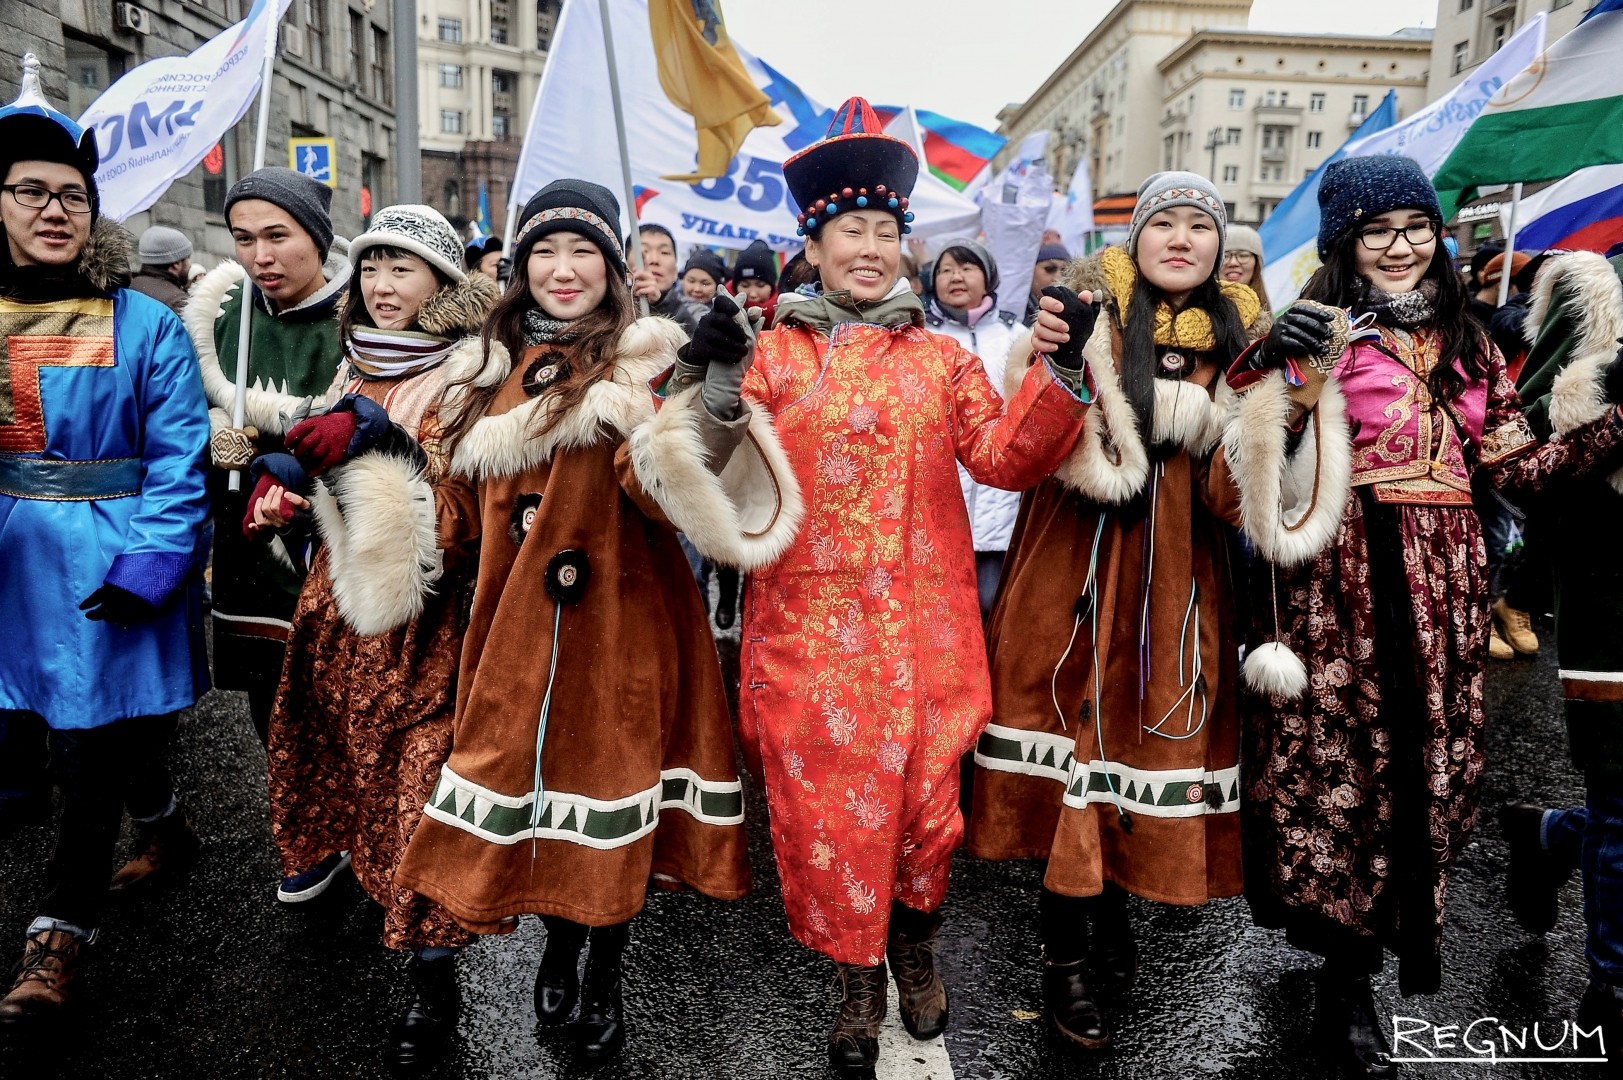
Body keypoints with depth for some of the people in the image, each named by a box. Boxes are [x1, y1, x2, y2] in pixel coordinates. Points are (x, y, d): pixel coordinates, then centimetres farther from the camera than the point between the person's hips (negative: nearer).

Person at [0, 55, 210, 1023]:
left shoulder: (145, 327, -7)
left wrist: (146, 566, -18)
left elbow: (179, 462, -11)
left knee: (92, 747, 2)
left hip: (113, 567, -5)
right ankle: (169, 831, 42)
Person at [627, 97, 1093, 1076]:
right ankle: (858, 982, 26)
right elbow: (723, 474, 0)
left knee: (925, 794, 8)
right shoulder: (770, 352, 5)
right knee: (825, 803, 4)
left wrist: (1059, 376, -12)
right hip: (810, 621, -1)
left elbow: (1004, 455, 1)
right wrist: (714, 392, -17)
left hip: (922, 623, 1)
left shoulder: (941, 357, 10)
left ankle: (916, 945, 37)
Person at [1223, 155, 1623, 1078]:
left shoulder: (1465, 340, 15)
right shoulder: (1320, 332, 0)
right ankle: (1348, 990, 13)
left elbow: (1515, 464, 15)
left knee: (1432, 761, 9)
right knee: (1342, 759, -1)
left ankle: (1400, 934, 29)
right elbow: (1258, 462, -10)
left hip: (1444, 585, 5)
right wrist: (1280, 373, -25)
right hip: (1344, 582, -5)